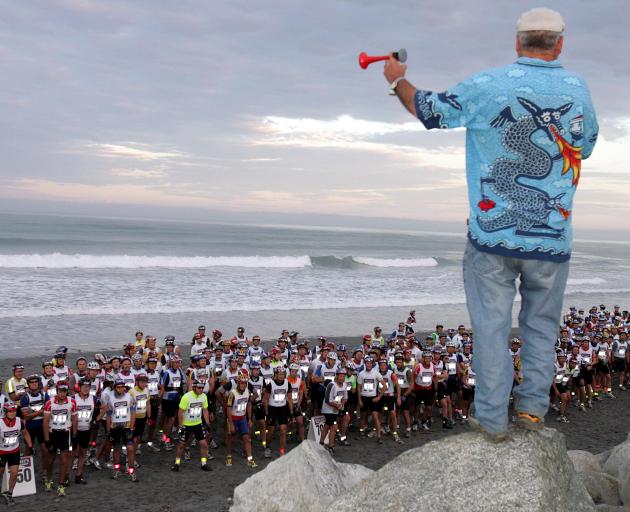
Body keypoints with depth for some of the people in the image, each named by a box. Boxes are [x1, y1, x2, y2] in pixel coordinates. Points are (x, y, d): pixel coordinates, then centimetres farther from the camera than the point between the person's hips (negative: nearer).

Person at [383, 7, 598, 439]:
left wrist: (398, 80, 22)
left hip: (492, 234, -2)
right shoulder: (578, 89, 1)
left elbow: (431, 111, 4)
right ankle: (532, 408, 23)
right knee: (541, 325, 17)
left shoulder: (489, 85, -8)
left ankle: (493, 419, 13)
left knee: (491, 326, 7)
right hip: (552, 237, 2)